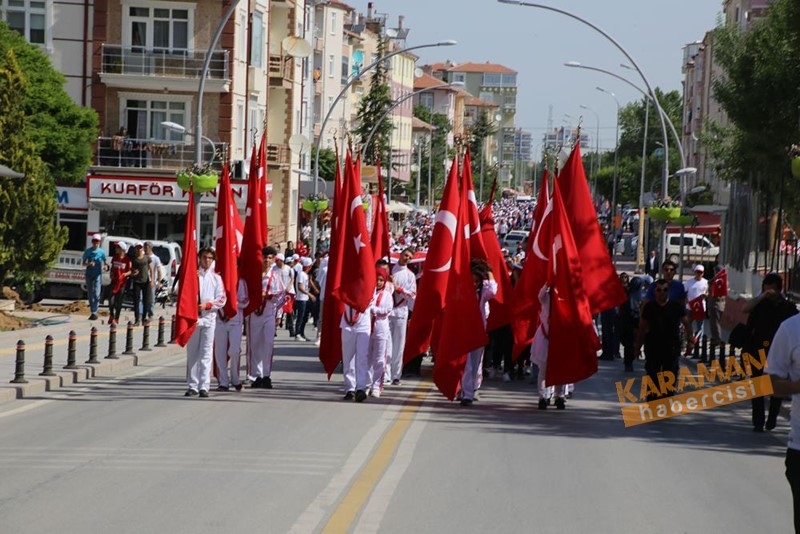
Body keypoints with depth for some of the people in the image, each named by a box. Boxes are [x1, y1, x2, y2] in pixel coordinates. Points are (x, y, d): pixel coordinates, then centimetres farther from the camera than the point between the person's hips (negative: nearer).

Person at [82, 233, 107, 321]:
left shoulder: (101, 252, 2)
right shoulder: (88, 251, 3)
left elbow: (105, 262, 11)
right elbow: (84, 263, 3)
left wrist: (104, 266, -12)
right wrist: (89, 264, -19)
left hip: (98, 275, -2)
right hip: (89, 274, 2)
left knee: (96, 294, -13)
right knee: (90, 294, 7)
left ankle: (94, 312, -16)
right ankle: (93, 312, 17)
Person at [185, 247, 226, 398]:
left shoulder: (216, 278, 8)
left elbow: (221, 300, 4)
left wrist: (207, 305, -9)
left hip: (209, 317, 0)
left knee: (206, 352, -3)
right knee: (192, 352, 2)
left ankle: (204, 386, -4)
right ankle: (192, 386, 6)